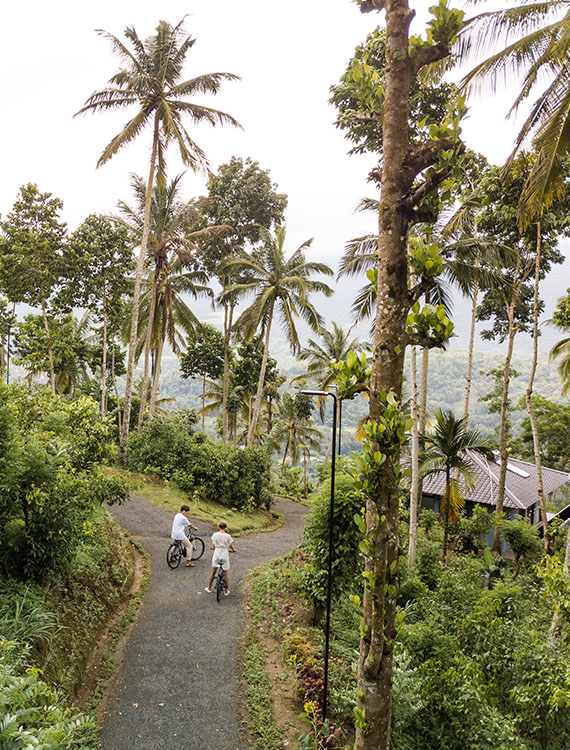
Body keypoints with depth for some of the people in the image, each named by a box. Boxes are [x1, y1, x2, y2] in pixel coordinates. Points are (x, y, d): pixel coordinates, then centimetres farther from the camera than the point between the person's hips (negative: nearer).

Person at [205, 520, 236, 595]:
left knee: (213, 571, 17)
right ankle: (226, 591, 19)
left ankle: (209, 588, 29)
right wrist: (233, 550, 21)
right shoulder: (228, 536, -13)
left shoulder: (215, 534, -10)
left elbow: (213, 545, 3)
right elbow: (231, 546, -2)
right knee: (225, 573, 11)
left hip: (216, 553, 1)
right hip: (225, 554, -1)